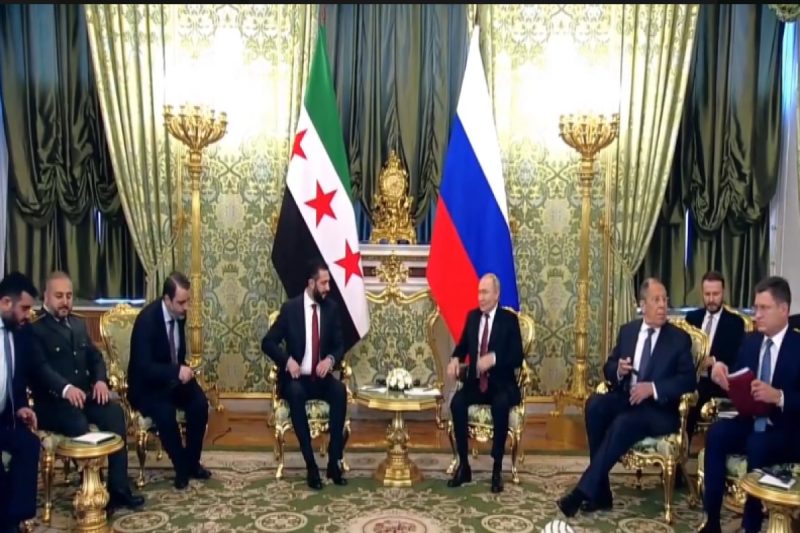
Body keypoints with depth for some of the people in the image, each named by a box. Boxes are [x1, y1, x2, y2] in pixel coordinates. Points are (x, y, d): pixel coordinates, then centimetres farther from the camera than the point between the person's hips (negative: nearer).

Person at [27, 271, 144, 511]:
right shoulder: (34, 328, -2)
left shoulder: (78, 324, 21)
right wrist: (66, 388, -34)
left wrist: (101, 380, -5)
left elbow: (95, 356, 17)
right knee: (78, 423, -36)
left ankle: (118, 488, -23)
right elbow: (40, 368, -16)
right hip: (52, 399, -5)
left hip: (83, 394, 6)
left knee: (114, 412, -24)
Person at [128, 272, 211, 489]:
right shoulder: (147, 319, -24)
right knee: (165, 412, -32)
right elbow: (143, 367, -28)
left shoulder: (179, 314, -4)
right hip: (146, 385, -6)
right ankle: (181, 467, -10)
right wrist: (177, 371, -36)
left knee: (200, 403, -21)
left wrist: (183, 370, -6)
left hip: (172, 378, 6)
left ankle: (192, 461, -3)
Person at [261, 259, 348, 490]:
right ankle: (311, 465, -32)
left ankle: (334, 461, -24)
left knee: (340, 390, -30)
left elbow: (339, 345, 7)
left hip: (321, 377, 2)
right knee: (296, 393, -36)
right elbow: (267, 343, -3)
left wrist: (330, 359, -16)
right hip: (296, 378, -2)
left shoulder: (332, 308, 3)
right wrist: (288, 360, -20)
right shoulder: (290, 308, -4)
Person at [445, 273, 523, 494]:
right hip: (475, 382, 4)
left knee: (501, 406, -36)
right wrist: (455, 359, -2)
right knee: (457, 402, -26)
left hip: (501, 385, -4)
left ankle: (497, 469, -23)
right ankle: (463, 465, -17)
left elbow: (517, 358, -9)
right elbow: (463, 345, 21)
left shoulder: (509, 319, -4)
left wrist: (494, 358, -27)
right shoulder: (472, 316, 9)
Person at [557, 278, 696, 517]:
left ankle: (584, 491, -27)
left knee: (623, 423, -34)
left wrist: (653, 388, -21)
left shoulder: (679, 338, 1)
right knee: (595, 404, -28)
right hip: (625, 398, 4)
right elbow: (608, 368, 14)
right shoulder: (627, 331, 12)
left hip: (659, 409, -4)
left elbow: (689, 379, -7)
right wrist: (619, 370, -11)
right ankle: (601, 492, -23)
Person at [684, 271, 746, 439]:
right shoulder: (692, 317, 12)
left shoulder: (735, 322, 1)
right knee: (684, 428, -8)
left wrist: (713, 361, -23)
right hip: (691, 382, 3)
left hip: (718, 386, -2)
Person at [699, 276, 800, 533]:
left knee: (758, 445, -35)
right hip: (750, 422, 4)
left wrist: (779, 396, -32)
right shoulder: (750, 341, 9)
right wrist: (722, 374, -13)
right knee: (716, 432, -26)